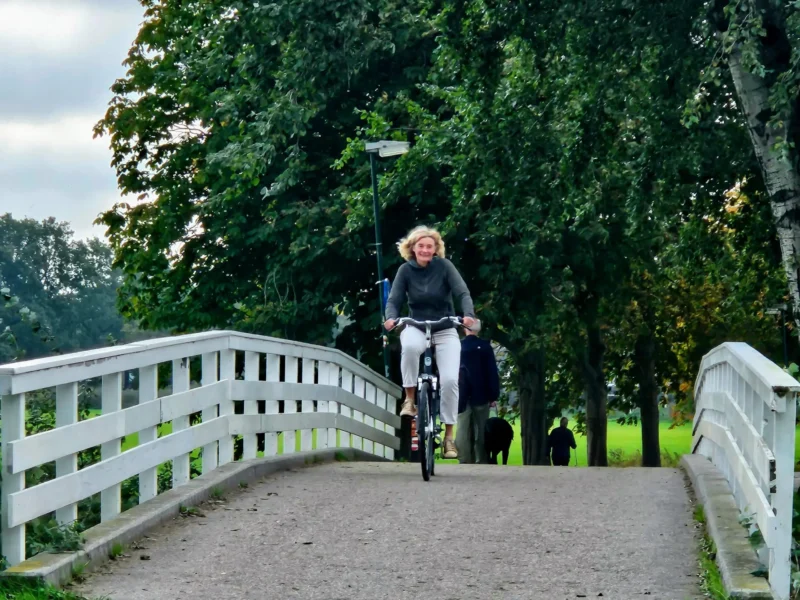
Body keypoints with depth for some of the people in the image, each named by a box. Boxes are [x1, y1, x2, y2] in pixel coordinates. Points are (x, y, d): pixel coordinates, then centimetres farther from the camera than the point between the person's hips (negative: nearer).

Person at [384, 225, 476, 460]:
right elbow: (394, 300, -7)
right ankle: (410, 399, -21)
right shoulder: (406, 270, -5)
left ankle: (449, 436, -5)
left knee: (450, 379, -18)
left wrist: (469, 315, -35)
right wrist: (391, 317, -30)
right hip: (416, 327, 0)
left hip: (445, 330, 0)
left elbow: (463, 293, -15)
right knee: (410, 346, -38)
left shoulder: (444, 266, -8)